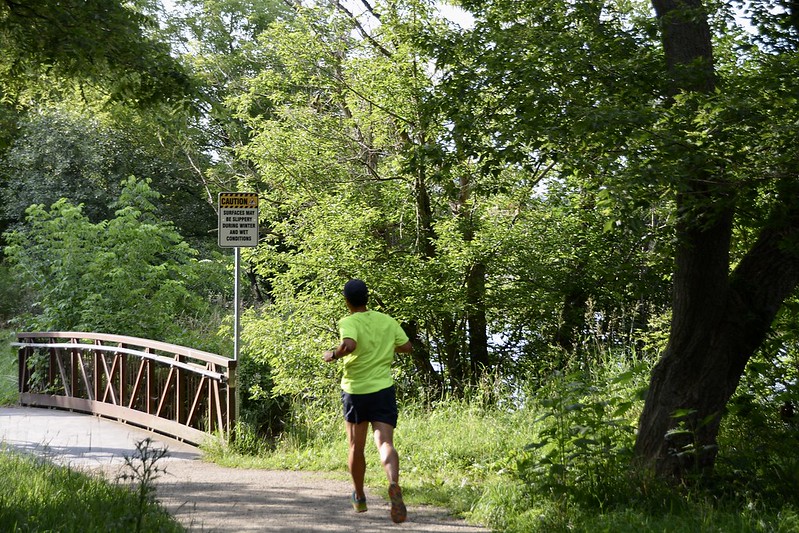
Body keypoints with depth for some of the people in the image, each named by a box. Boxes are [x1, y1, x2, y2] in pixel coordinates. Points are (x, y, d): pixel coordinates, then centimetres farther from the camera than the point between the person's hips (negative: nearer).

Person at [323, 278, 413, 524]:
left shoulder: (348, 322, -11)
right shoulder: (387, 321, 4)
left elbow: (349, 345, -31)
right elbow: (407, 347, 12)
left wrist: (333, 354, -12)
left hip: (355, 391, -2)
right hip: (383, 390, 2)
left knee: (356, 448, 16)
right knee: (385, 442, -10)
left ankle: (359, 498, 31)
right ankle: (394, 485, -39)